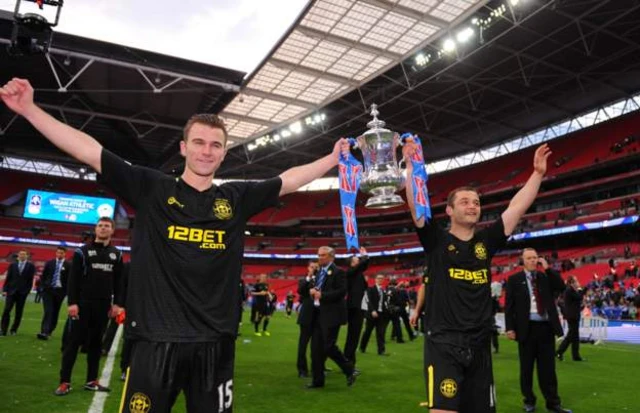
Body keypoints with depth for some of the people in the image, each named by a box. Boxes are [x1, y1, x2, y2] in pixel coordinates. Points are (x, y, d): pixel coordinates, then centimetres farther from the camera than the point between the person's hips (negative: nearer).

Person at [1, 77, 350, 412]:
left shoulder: (236, 198, 6)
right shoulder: (152, 188, 0)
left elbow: (288, 180, 13)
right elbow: (89, 151, 0)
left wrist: (334, 159, 14)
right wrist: (29, 109, -2)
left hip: (215, 343, 2)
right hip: (157, 340, -2)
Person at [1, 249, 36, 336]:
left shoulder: (31, 266, 3)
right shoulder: (12, 265, 8)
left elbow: (30, 280, 0)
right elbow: (8, 278, 6)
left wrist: (27, 291, -6)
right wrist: (5, 290, -2)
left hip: (22, 293, -1)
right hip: (11, 291, 1)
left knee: (19, 312, 4)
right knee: (6, 310, -6)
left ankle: (14, 330, 15)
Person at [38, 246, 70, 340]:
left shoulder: (68, 265, -2)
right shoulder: (49, 263, 6)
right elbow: (43, 276, 10)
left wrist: (66, 291, -6)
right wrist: (43, 286, 1)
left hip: (59, 291, -1)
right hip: (48, 289, 1)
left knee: (55, 312, 7)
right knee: (48, 311, -9)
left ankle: (49, 332, 20)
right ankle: (44, 332, -13)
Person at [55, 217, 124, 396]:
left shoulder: (116, 254, 10)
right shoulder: (83, 251, 0)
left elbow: (119, 281, 10)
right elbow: (73, 279, -5)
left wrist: (118, 303, 2)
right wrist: (72, 302, -13)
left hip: (103, 306, 3)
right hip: (83, 303, -3)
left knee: (96, 343, 10)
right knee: (74, 341, 0)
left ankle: (91, 381, 17)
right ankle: (64, 382, 7)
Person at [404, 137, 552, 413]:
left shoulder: (486, 242, 8)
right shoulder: (436, 241, -3)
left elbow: (517, 207, 9)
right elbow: (415, 204, -13)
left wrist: (538, 173, 8)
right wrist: (411, 166, -19)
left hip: (479, 345, 5)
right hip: (443, 343, -5)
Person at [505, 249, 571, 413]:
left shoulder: (546, 276, 10)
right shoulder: (514, 279, 0)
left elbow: (561, 287, -5)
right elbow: (509, 305, -2)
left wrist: (547, 268, -8)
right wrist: (510, 327, -9)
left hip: (546, 327, 2)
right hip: (527, 328, -2)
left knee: (548, 367, 9)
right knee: (526, 368, 8)